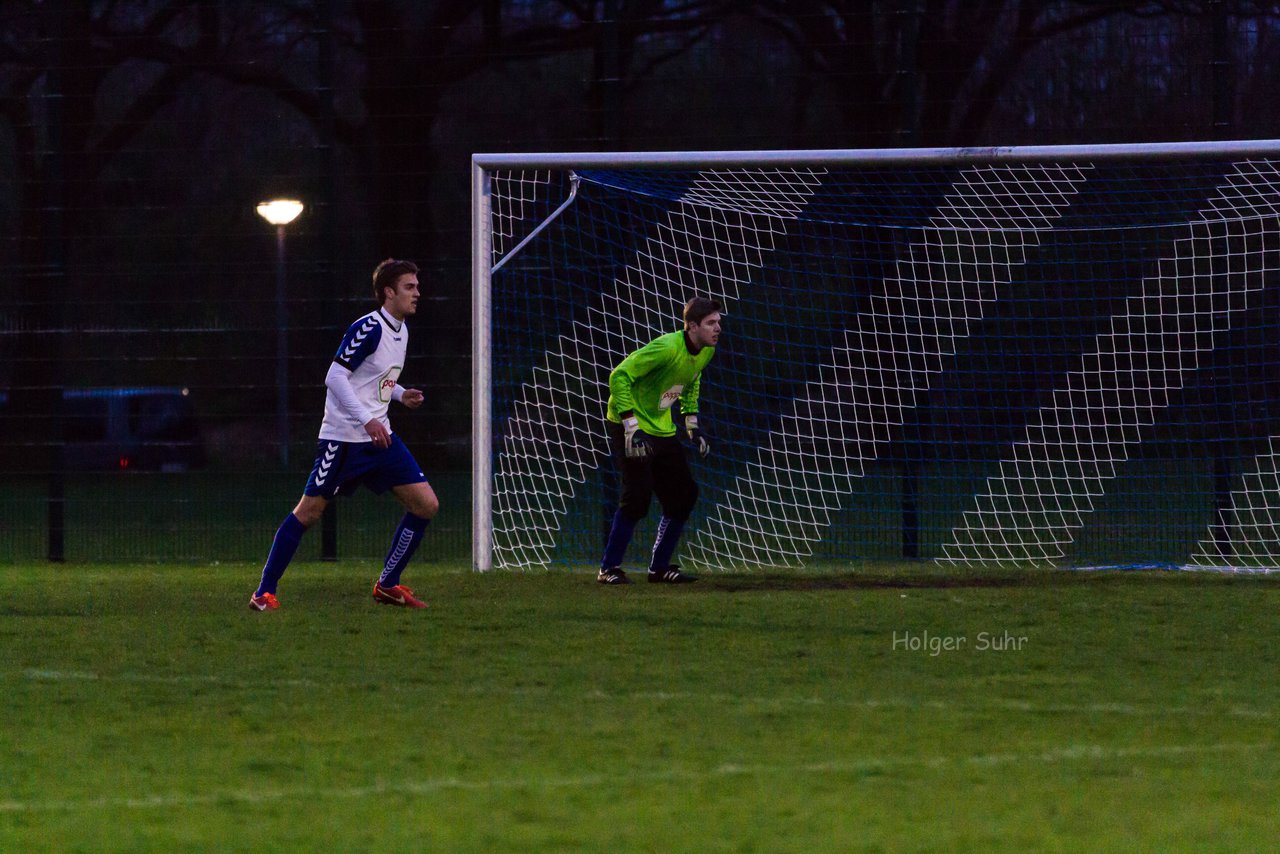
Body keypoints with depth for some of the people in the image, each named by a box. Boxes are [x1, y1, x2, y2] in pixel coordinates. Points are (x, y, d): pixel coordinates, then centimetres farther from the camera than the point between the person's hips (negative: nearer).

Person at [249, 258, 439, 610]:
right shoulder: (369, 328, -15)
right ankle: (264, 592, 3)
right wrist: (367, 420, -26)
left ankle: (387, 586, 10)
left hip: (379, 436, 8)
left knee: (426, 505, -1)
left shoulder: (400, 330, 12)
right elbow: (335, 377, -20)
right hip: (344, 436, -8)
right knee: (308, 511, -6)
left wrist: (400, 394, 8)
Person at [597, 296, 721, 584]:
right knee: (638, 496, -17)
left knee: (684, 495, 4)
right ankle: (609, 569, -7)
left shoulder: (706, 351, 0)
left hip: (663, 429, 8)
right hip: (631, 426, -8)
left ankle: (659, 567, 15)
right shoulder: (666, 348, -26)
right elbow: (619, 376, -26)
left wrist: (692, 425, 15)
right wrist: (631, 426, -29)